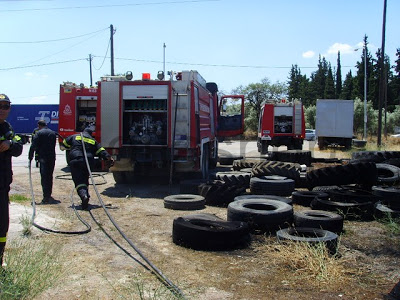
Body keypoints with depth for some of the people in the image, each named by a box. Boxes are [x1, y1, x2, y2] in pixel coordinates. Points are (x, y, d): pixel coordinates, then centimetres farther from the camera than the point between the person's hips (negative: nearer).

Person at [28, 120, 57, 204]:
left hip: (43, 158, -5)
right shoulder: (53, 133, 12)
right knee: (50, 176, 15)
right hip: (52, 157, 5)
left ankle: (46, 197, -11)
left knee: (44, 177, -5)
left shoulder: (38, 133, -6)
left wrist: (30, 156, -2)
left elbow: (33, 146, -10)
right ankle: (48, 195, 24)